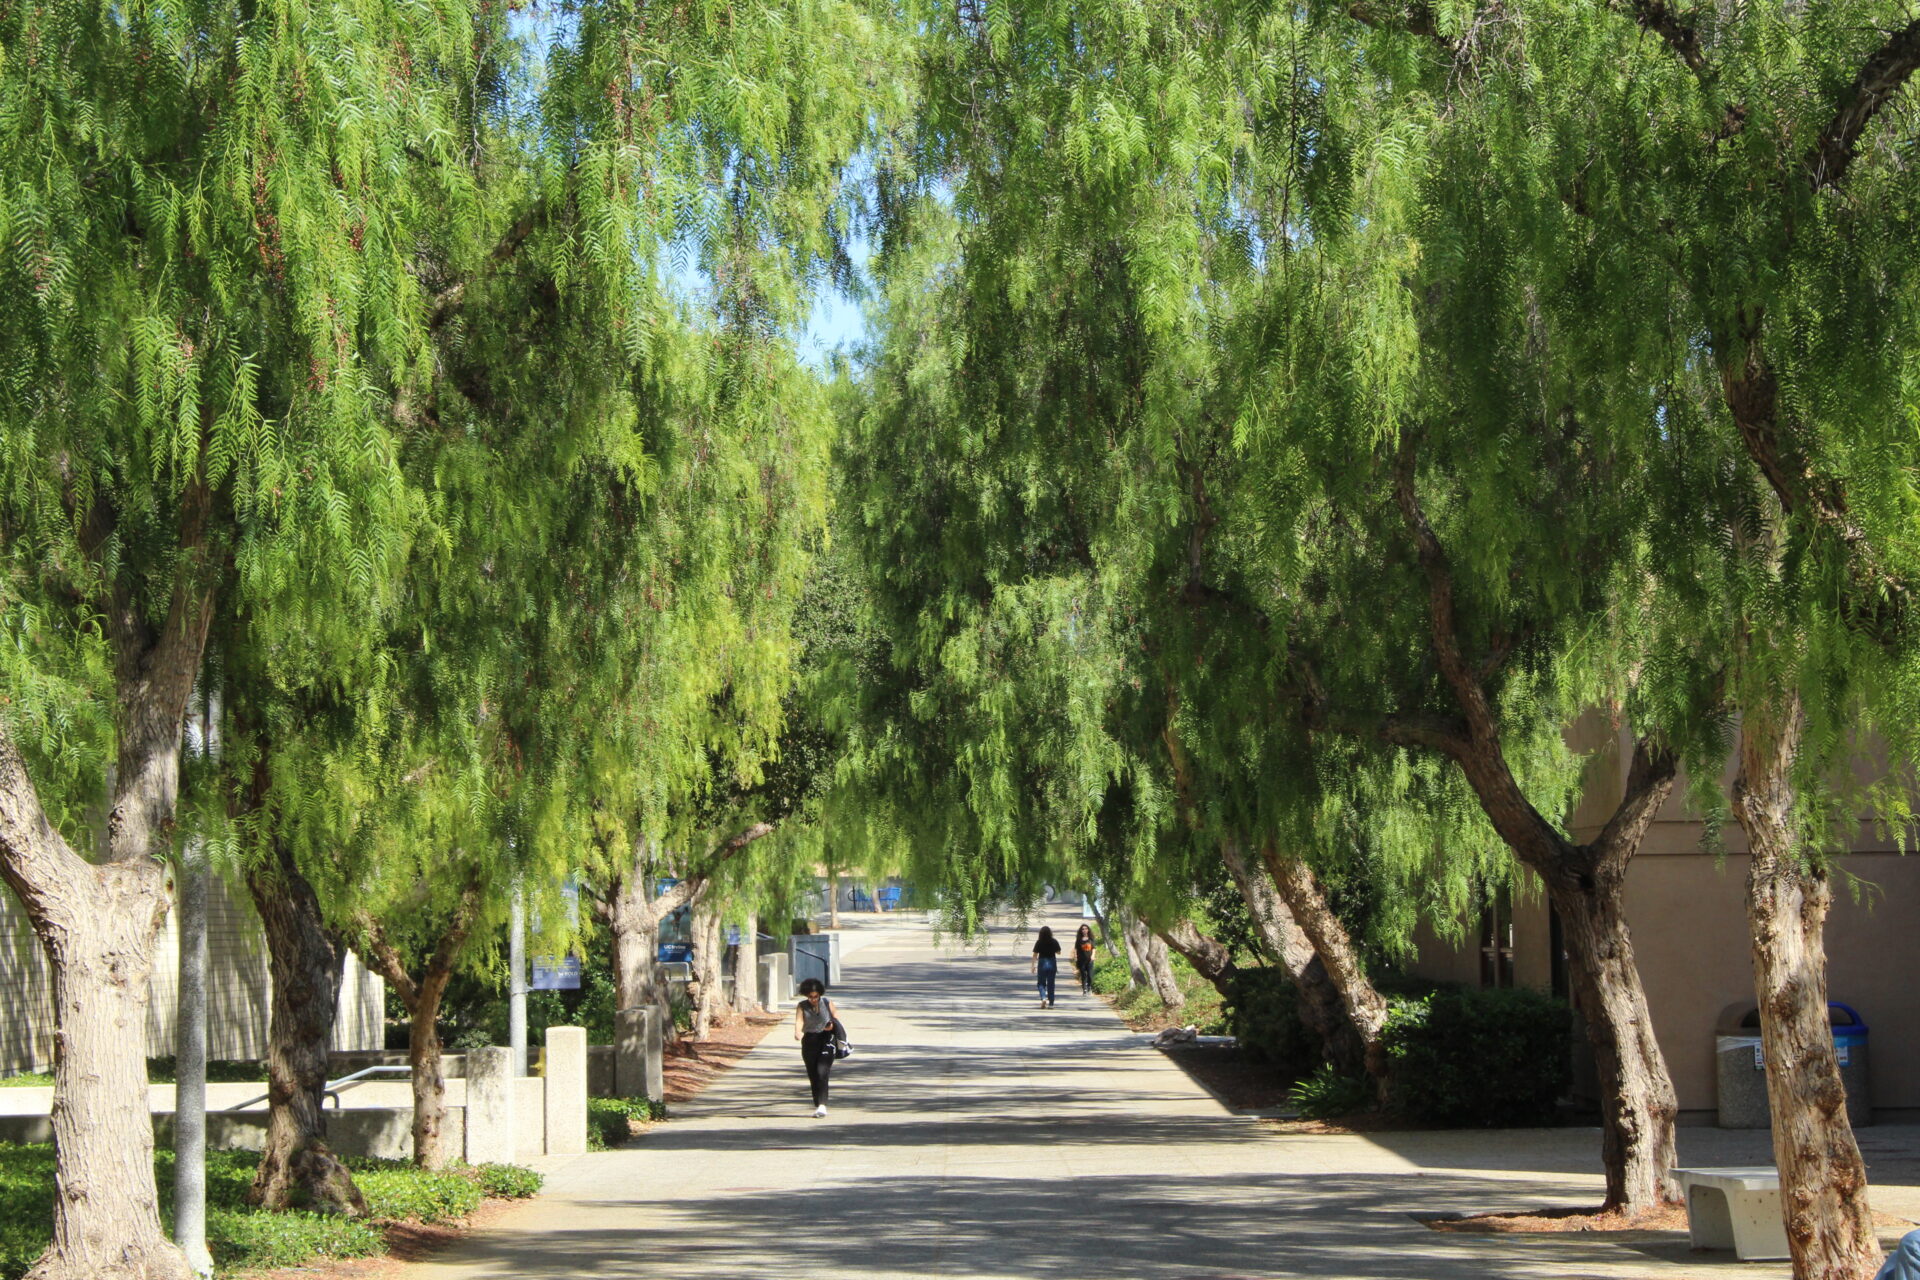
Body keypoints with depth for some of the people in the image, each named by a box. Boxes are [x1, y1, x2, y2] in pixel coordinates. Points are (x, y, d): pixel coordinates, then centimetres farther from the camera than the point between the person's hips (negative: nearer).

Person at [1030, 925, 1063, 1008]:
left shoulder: (1039, 942, -9)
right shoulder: (1054, 941, -4)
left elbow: (1035, 955, -7)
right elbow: (1058, 952, 6)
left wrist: (1033, 966, -1)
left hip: (1042, 963, -2)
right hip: (1052, 963, 2)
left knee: (1041, 983, 9)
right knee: (1051, 984, 9)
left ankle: (1043, 998, -16)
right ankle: (1051, 1003, 10)